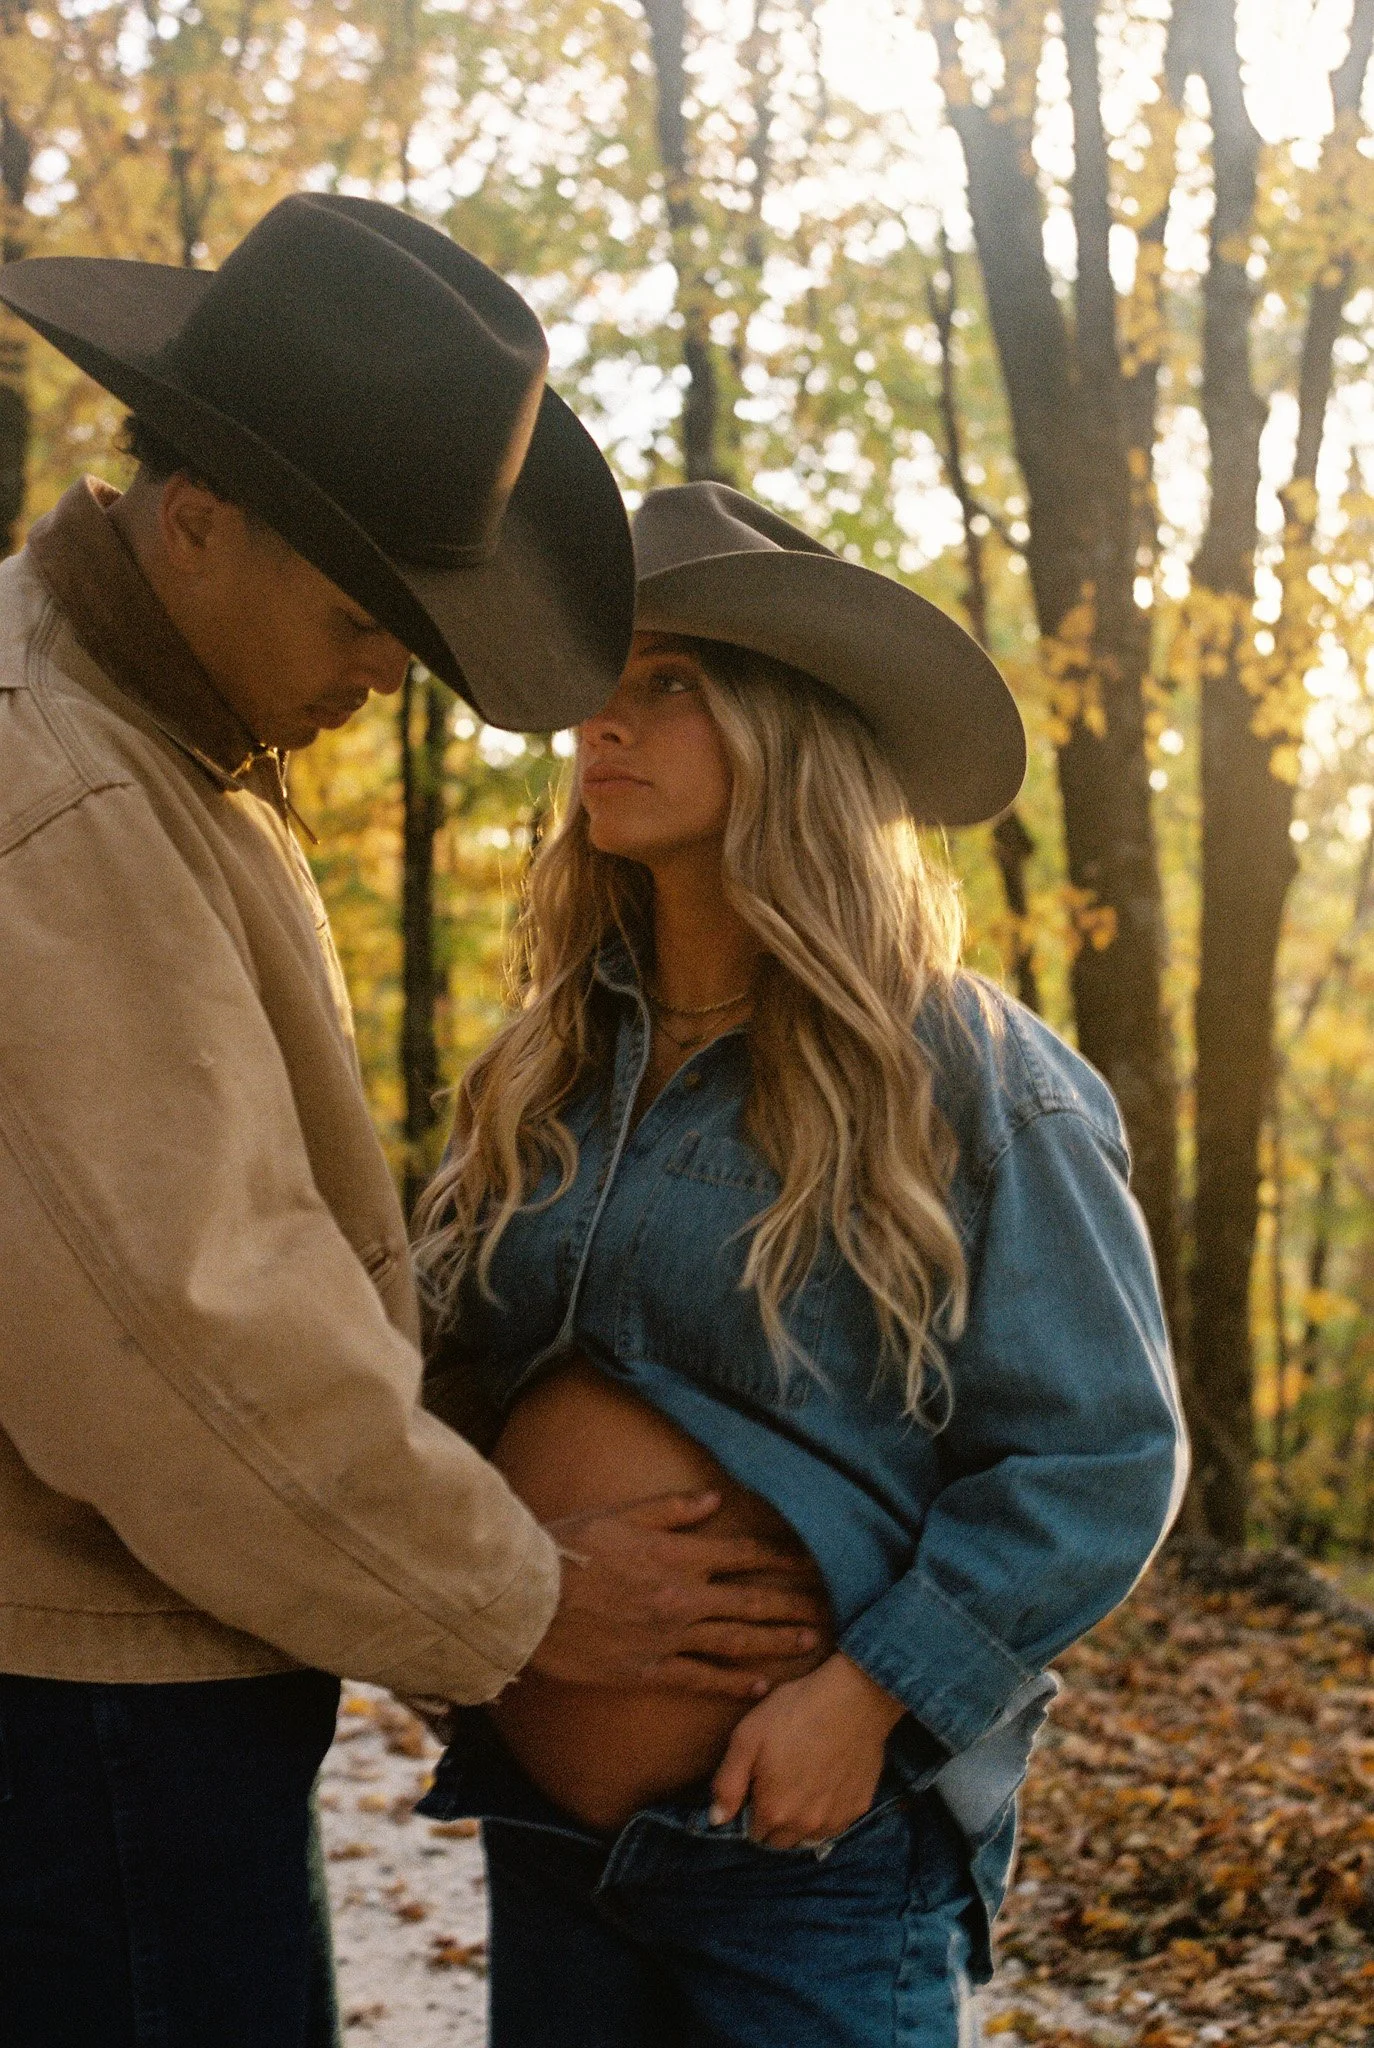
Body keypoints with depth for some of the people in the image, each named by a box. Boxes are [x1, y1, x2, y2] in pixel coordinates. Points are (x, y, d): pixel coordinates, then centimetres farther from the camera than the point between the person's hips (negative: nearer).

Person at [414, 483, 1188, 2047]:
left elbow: (1099, 1457, -11)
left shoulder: (968, 1082, -10)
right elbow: (464, 1375, 14)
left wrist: (870, 1691, -18)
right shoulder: (552, 1071, 7)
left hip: (818, 1845, -5)